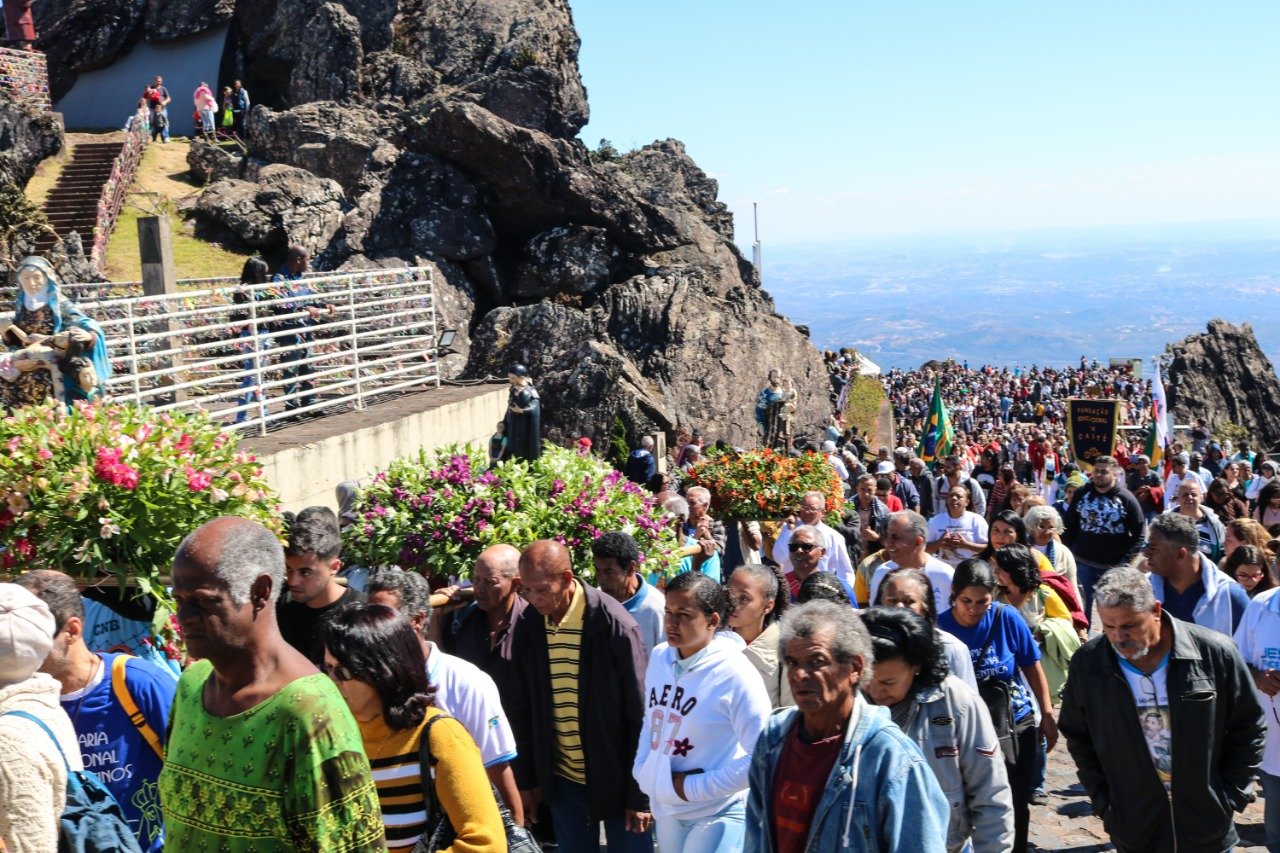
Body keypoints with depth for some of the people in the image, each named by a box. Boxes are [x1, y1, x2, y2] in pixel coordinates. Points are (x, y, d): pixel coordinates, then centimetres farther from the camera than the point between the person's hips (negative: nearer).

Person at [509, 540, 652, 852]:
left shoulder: (614, 625, -18)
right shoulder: (529, 626, -4)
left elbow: (639, 715, -13)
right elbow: (522, 710, 6)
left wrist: (640, 795, -11)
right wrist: (526, 780, 7)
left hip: (615, 778, -4)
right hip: (562, 780, 4)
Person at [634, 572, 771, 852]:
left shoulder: (735, 674, -20)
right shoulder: (658, 657, -2)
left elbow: (761, 756, -20)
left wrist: (695, 787, -17)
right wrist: (642, 771, 0)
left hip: (716, 815, -6)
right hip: (663, 807, 6)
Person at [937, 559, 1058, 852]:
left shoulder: (1006, 618, -13)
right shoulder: (940, 628, -14)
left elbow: (1033, 668, -1)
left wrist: (1047, 716, 1)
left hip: (1017, 726, 1)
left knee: (1017, 806, 12)